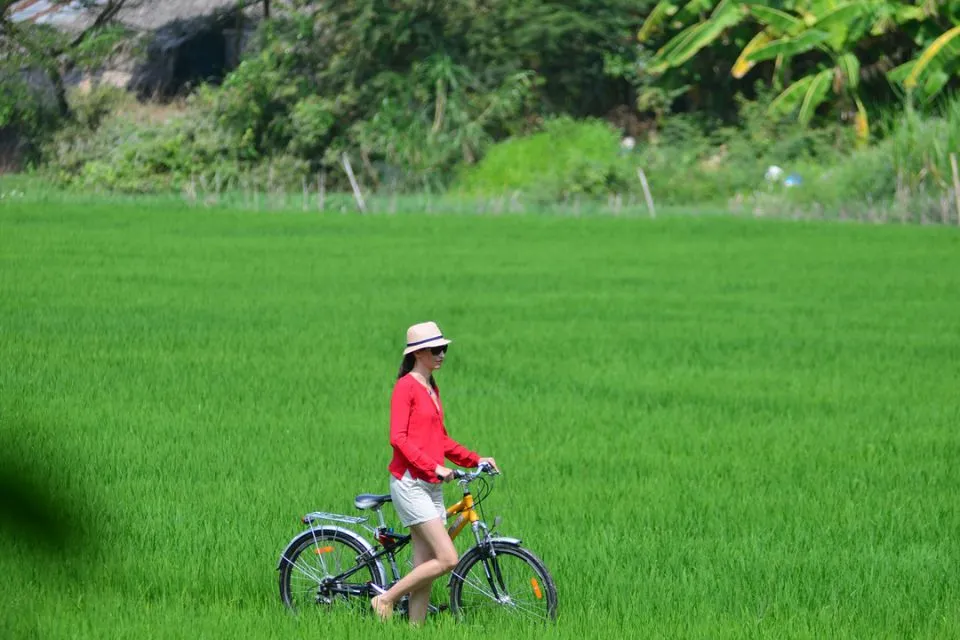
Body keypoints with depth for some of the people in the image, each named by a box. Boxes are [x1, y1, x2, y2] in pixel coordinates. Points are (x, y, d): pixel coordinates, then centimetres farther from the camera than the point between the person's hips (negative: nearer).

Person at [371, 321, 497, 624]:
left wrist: (476, 460, 13)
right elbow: (398, 438, -17)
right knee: (447, 559, -15)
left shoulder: (432, 389, 17)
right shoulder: (405, 386, -9)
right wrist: (434, 467, -23)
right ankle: (386, 599, -3)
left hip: (432, 485, 9)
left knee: (424, 569, 5)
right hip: (410, 483, -9)